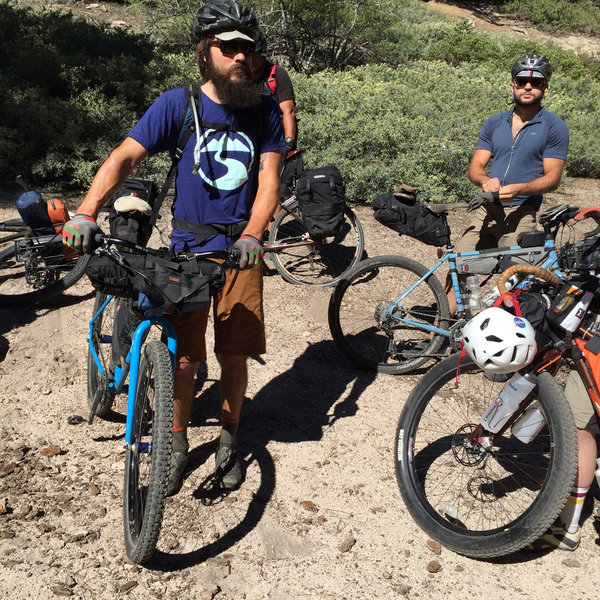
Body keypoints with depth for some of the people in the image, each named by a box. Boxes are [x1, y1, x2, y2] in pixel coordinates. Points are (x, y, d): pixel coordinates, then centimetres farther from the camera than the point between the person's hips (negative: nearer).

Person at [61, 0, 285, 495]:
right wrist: (86, 213, -24)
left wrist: (251, 235, -22)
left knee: (235, 355, 5)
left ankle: (229, 440, 29)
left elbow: (268, 180, -4)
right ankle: (178, 445, 24)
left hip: (240, 252, 1)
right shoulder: (179, 104, -4)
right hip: (188, 250, -1)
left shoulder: (264, 111, 1)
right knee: (184, 358, 0)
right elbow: (125, 158, -10)